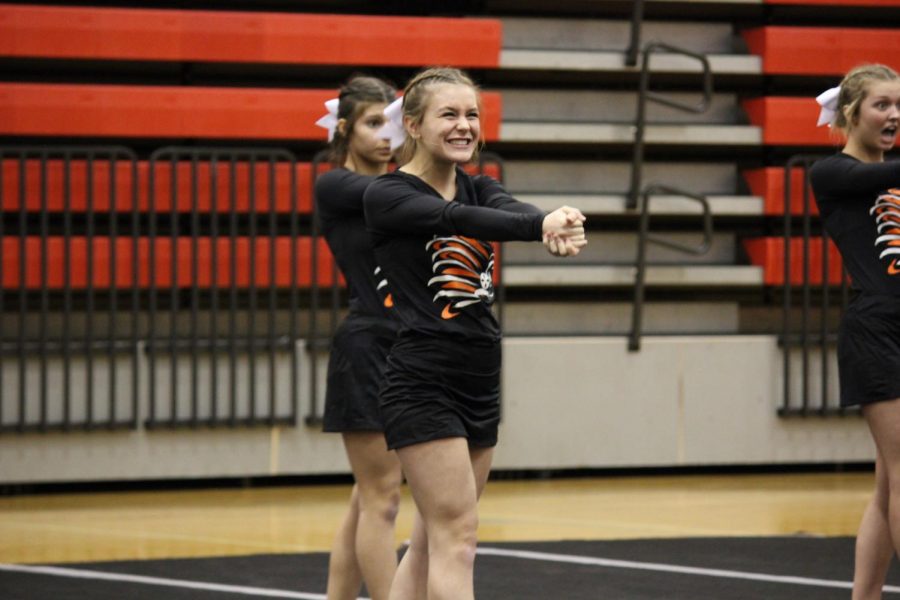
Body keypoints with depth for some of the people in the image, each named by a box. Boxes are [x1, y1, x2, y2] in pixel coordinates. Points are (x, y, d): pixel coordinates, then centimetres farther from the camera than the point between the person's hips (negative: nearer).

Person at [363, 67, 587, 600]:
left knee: (436, 536, 12)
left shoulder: (479, 189, 11)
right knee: (457, 536, -12)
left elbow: (512, 210, -13)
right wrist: (541, 225, -45)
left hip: (481, 381, 7)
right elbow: (457, 219, -27)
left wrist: (556, 227, -38)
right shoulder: (387, 195, -8)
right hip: (422, 381, -7)